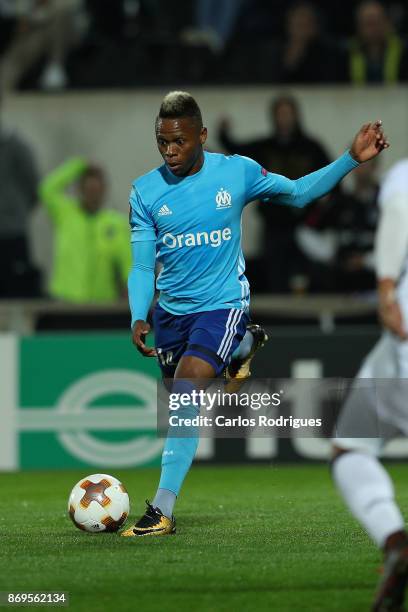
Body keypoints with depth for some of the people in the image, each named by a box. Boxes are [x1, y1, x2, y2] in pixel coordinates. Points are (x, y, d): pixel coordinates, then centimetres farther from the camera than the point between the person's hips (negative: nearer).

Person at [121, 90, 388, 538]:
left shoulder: (236, 172, -8)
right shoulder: (145, 192, -6)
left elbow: (298, 193, 7)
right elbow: (142, 267, -3)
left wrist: (352, 160, -4)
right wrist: (138, 320, -20)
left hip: (222, 304, -4)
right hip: (170, 310, 4)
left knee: (184, 395, -22)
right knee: (180, 395, 18)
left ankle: (162, 511, -21)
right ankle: (242, 346, 48)